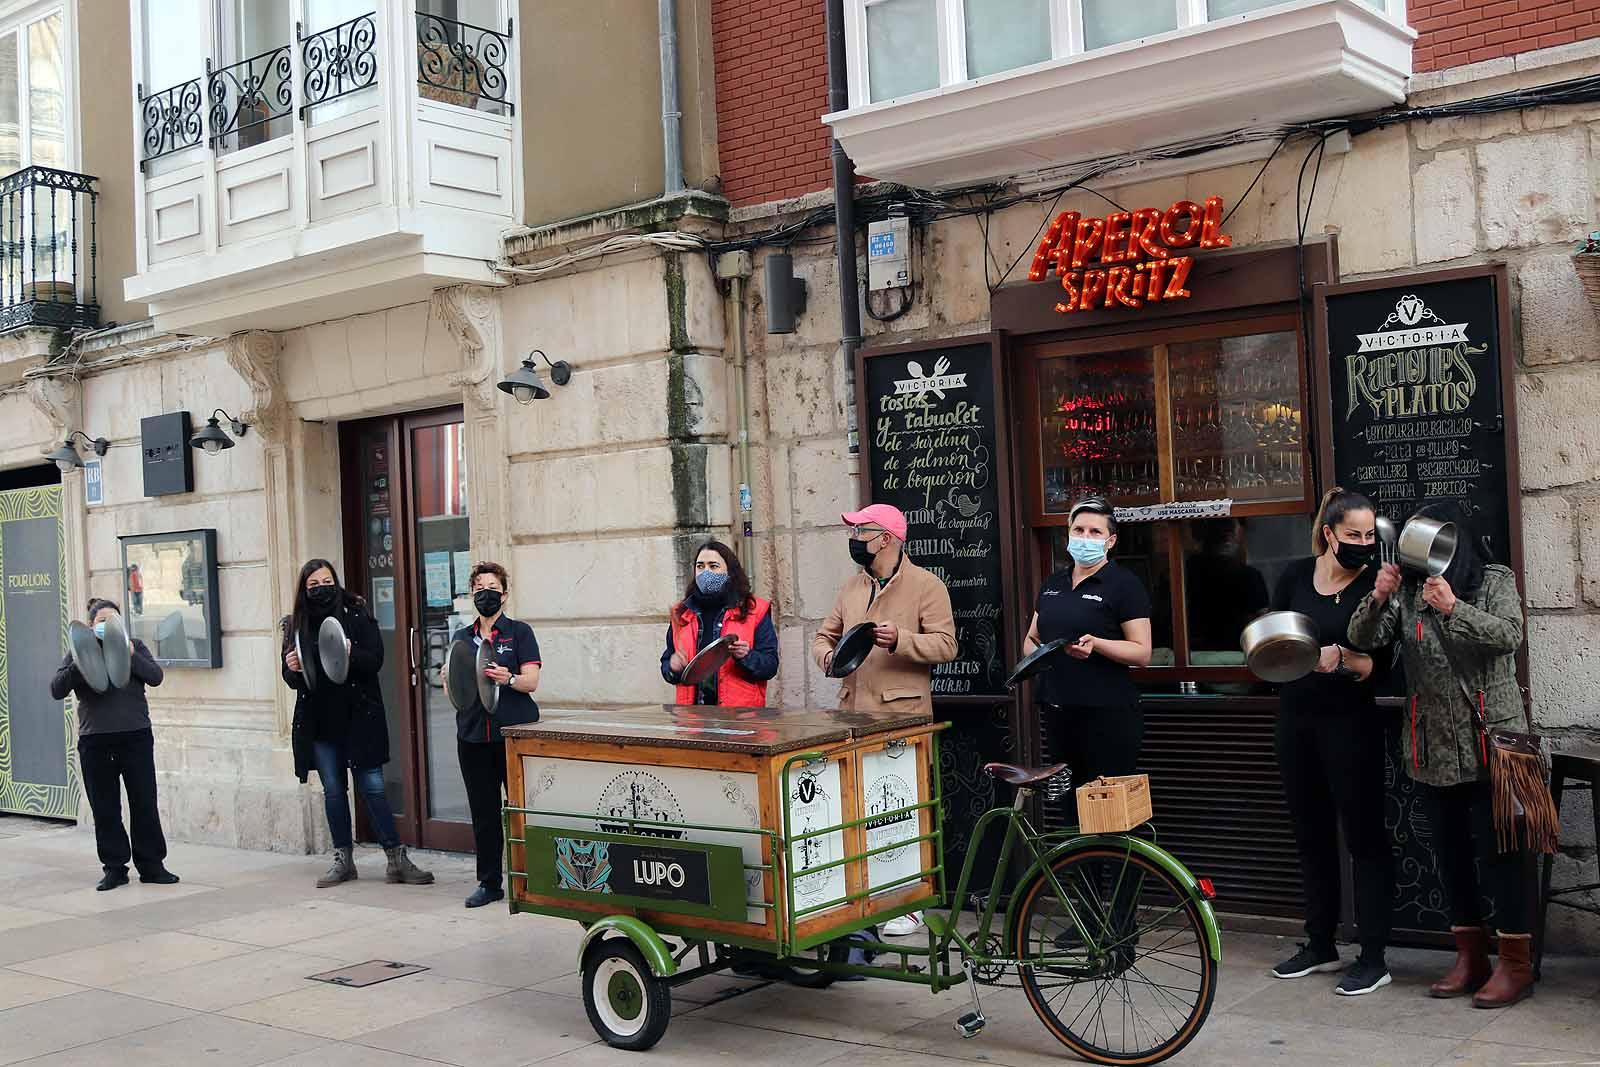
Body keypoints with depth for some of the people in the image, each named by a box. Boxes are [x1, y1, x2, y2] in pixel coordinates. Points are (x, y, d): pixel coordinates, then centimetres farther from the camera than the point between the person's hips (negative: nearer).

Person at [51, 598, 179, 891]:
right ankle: (114, 867, 14)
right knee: (105, 809, 5)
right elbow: (56, 690, -3)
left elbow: (155, 677, -5)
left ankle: (151, 865, 11)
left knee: (145, 804, 3)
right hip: (95, 741, 0)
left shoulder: (134, 646, 7)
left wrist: (130, 654, -16)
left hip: (136, 737, 0)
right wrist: (80, 663, -17)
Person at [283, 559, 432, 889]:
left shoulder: (357, 615, -3)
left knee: (372, 786, -4)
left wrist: (350, 654, -28)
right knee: (333, 791, 9)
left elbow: (375, 660, -9)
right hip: (318, 722, 3)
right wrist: (292, 669, -13)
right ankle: (343, 859, 18)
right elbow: (291, 680, 10)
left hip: (358, 717, -3)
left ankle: (397, 859, 0)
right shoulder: (296, 625, 6)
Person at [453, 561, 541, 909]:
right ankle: (489, 883, 14)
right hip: (473, 736, 4)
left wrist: (508, 678, -26)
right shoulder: (462, 638, 15)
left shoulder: (519, 632, 3)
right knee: (483, 812, 7)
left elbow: (531, 681, -6)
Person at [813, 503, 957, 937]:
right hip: (853, 714, 6)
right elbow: (825, 636, 23)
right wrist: (827, 655, 0)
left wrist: (900, 640, -23)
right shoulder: (852, 588, 18)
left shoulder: (926, 585, -2)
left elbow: (946, 645, -9)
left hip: (903, 717, -6)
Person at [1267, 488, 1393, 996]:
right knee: (1311, 834, 14)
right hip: (1296, 717, 5)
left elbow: (1380, 663, -15)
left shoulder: (1374, 584, -9)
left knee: (1364, 835, -1)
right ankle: (1320, 945, 27)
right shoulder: (1297, 576, 4)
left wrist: (1339, 660, -32)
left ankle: (1374, 958, 7)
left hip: (1350, 721, -5)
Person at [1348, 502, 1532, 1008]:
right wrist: (1377, 599, -21)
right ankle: (1470, 956, 21)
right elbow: (1362, 639, -2)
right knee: (1449, 850, 10)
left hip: (1490, 741, -4)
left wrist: (1454, 610, -31)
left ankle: (1516, 963, 6)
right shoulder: (1407, 591, 9)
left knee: (1498, 848, -4)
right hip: (1433, 747, 4)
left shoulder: (1495, 581, 0)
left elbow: (1510, 635, -16)